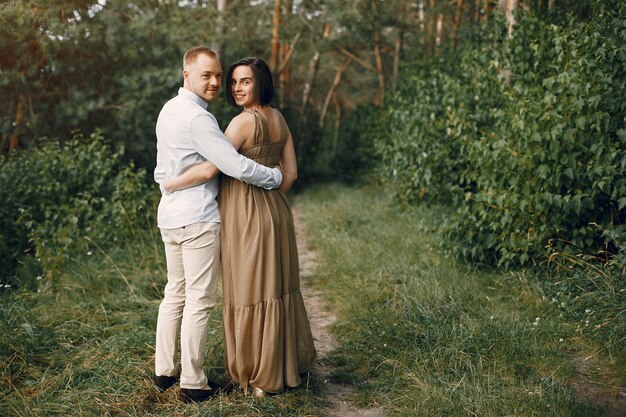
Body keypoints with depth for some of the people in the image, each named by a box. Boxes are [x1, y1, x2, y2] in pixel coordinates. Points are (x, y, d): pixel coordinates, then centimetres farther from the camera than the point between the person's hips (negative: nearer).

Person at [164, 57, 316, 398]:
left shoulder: (244, 121, -17)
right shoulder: (279, 119, 8)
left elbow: (208, 169, -22)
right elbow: (290, 172, 10)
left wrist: (168, 184, -9)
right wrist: (270, 199, 16)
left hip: (247, 218, -8)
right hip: (275, 212, 8)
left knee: (253, 292, 3)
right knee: (277, 287, 17)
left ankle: (265, 377, 15)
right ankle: (291, 362, 30)